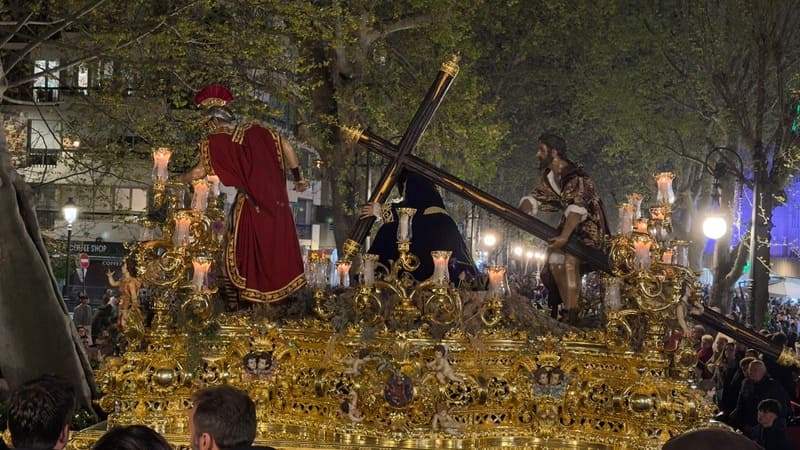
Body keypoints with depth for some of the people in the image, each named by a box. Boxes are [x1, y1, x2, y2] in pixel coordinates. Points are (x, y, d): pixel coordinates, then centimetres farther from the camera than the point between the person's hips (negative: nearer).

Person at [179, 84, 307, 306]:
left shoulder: (216, 141, -4)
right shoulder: (255, 131, 9)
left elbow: (200, 171, -4)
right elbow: (285, 146, 7)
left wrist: (177, 180, 13)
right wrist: (298, 177, 13)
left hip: (250, 205, -5)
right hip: (276, 201, 5)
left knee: (244, 252, 4)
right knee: (279, 248, 13)